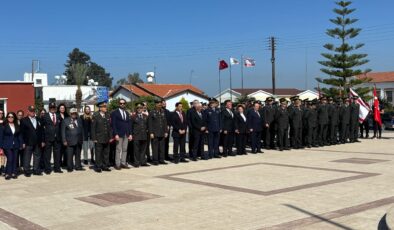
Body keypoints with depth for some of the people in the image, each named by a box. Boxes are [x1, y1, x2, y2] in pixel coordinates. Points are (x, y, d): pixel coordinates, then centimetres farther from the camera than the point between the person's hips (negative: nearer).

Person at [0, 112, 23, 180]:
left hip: (15, 146, 4)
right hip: (7, 146, -4)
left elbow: (19, 136, 12)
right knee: (10, 159, -11)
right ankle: (8, 174, -2)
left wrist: (21, 144, 5)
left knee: (15, 159, 3)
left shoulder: (17, 126, 10)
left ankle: (14, 173, 10)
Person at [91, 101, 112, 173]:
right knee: (98, 153, 0)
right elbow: (93, 128, -6)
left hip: (107, 139, 5)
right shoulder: (95, 116, -6)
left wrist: (110, 137, 7)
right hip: (98, 139, -5)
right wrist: (94, 138, -9)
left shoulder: (108, 115, 8)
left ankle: (105, 166, 18)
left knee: (106, 153, 9)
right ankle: (98, 167, 8)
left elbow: (110, 127, 11)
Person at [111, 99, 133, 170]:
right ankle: (117, 164, -2)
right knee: (118, 149, -6)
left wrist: (130, 134, 7)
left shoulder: (127, 113, 17)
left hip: (126, 134, 5)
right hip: (119, 134, -5)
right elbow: (113, 124, -6)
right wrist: (115, 134, -14)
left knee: (125, 149, 5)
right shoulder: (115, 113, -1)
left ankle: (123, 163, 10)